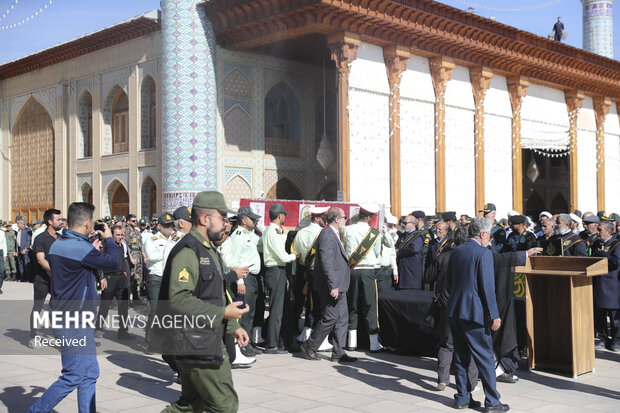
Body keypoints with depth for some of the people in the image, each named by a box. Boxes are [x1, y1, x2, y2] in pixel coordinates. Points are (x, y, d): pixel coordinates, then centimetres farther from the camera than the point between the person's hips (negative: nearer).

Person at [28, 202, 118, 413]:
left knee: (90, 373, 13)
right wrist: (109, 240, 6)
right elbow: (112, 262, -10)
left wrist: (94, 250, 19)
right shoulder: (81, 248, -21)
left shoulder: (57, 245, 8)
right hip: (74, 323, -10)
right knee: (73, 377, -2)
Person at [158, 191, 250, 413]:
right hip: (196, 345, -10)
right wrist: (223, 313, -20)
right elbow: (179, 299, -25)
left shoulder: (209, 250, 19)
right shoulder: (188, 251, -16)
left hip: (209, 342, 10)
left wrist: (232, 327, 16)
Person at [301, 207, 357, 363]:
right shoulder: (326, 235, -16)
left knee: (342, 318, 9)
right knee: (331, 318, -5)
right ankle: (310, 345, 10)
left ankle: (338, 352, 13)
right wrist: (333, 286, -24)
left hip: (339, 286, 10)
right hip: (332, 286, -10)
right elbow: (326, 263, -22)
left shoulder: (334, 235, 17)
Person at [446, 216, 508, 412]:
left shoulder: (456, 251, 9)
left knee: (461, 357, 13)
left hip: (454, 311, 7)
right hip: (475, 312, -7)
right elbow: (487, 286, -15)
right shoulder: (484, 253, -12)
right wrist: (494, 314, -11)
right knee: (485, 358, 2)